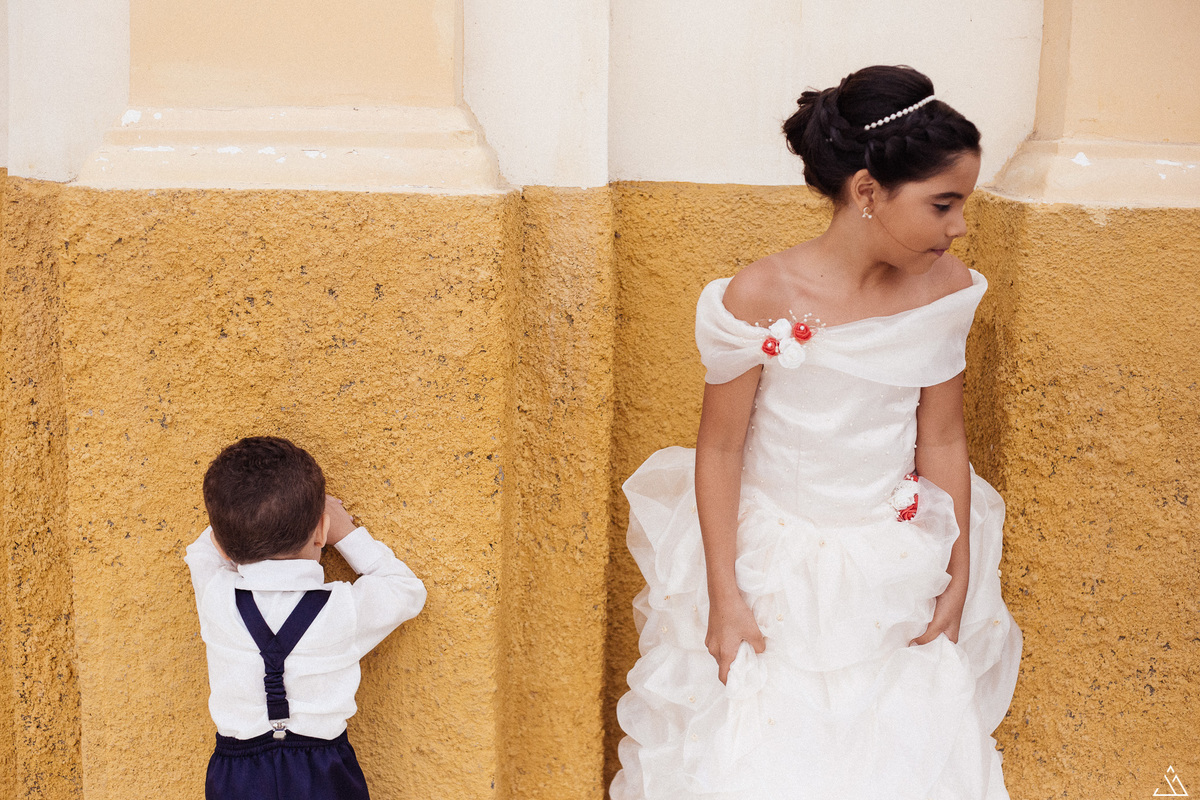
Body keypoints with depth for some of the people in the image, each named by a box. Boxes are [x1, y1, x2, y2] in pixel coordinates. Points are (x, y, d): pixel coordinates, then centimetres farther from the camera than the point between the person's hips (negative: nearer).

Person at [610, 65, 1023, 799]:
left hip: (897, 569, 3)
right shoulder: (761, 299, -17)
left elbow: (943, 441, 3)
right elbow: (719, 450, -9)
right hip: (777, 570, -3)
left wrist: (960, 580, 4)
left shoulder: (944, 290, -5)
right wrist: (723, 596, -9)